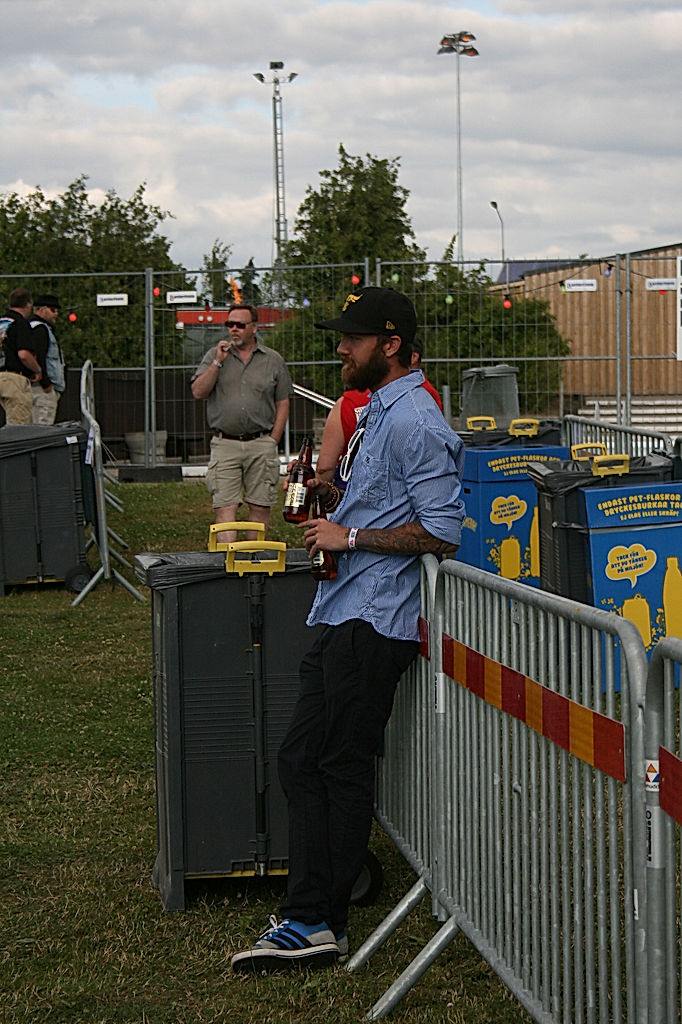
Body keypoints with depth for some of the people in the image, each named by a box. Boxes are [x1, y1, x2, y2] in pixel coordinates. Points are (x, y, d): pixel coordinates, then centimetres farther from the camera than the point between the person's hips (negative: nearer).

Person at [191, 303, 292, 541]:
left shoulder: (273, 360, 8)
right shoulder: (214, 355, 10)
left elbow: (282, 404, 9)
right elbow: (198, 392, 0)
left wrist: (272, 441, 1)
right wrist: (218, 362, -8)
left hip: (261, 444, 0)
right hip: (224, 443, 0)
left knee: (260, 507, 1)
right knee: (224, 506, -9)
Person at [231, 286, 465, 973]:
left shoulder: (415, 422, -14)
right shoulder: (378, 413, 19)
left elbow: (442, 531, -20)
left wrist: (351, 537, -15)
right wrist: (331, 496, 12)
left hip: (374, 621, -11)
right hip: (345, 615, 11)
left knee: (343, 766, -5)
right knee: (300, 758, 9)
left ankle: (319, 920, 2)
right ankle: (309, 921, 12)